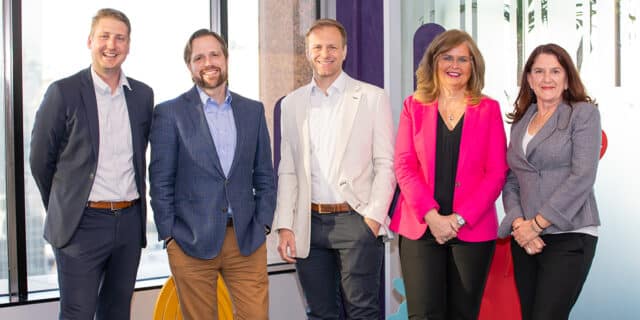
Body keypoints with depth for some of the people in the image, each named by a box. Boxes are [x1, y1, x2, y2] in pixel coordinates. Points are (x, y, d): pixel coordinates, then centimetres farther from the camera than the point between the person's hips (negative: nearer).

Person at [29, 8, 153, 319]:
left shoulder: (143, 94, 6)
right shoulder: (63, 92, -7)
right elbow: (40, 159, 0)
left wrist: (128, 206, 14)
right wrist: (62, 209, 8)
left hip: (130, 221, 4)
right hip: (82, 223, -4)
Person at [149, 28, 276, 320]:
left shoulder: (253, 110, 10)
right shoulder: (169, 113, 0)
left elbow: (264, 175, 12)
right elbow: (161, 182, -1)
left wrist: (263, 225, 3)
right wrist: (169, 236, -5)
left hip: (247, 240, 3)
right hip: (191, 241, -2)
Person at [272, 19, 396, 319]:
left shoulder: (372, 97, 2)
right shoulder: (292, 103, 11)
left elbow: (385, 164, -1)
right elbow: (287, 171, 10)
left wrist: (373, 217, -11)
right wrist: (284, 226, 2)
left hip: (357, 220, -3)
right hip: (309, 224, 3)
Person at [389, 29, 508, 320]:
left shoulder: (488, 109, 7)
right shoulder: (414, 105, 8)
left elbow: (497, 172, 1)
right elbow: (403, 165, 1)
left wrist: (460, 218, -10)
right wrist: (432, 215, -11)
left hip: (473, 230, 0)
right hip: (420, 228, 0)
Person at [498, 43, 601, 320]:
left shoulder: (584, 113, 0)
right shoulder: (520, 122, 14)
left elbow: (582, 177, -10)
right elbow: (510, 181, 11)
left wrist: (537, 223, -12)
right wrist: (518, 223, -7)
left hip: (569, 236, -5)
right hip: (526, 238, 5)